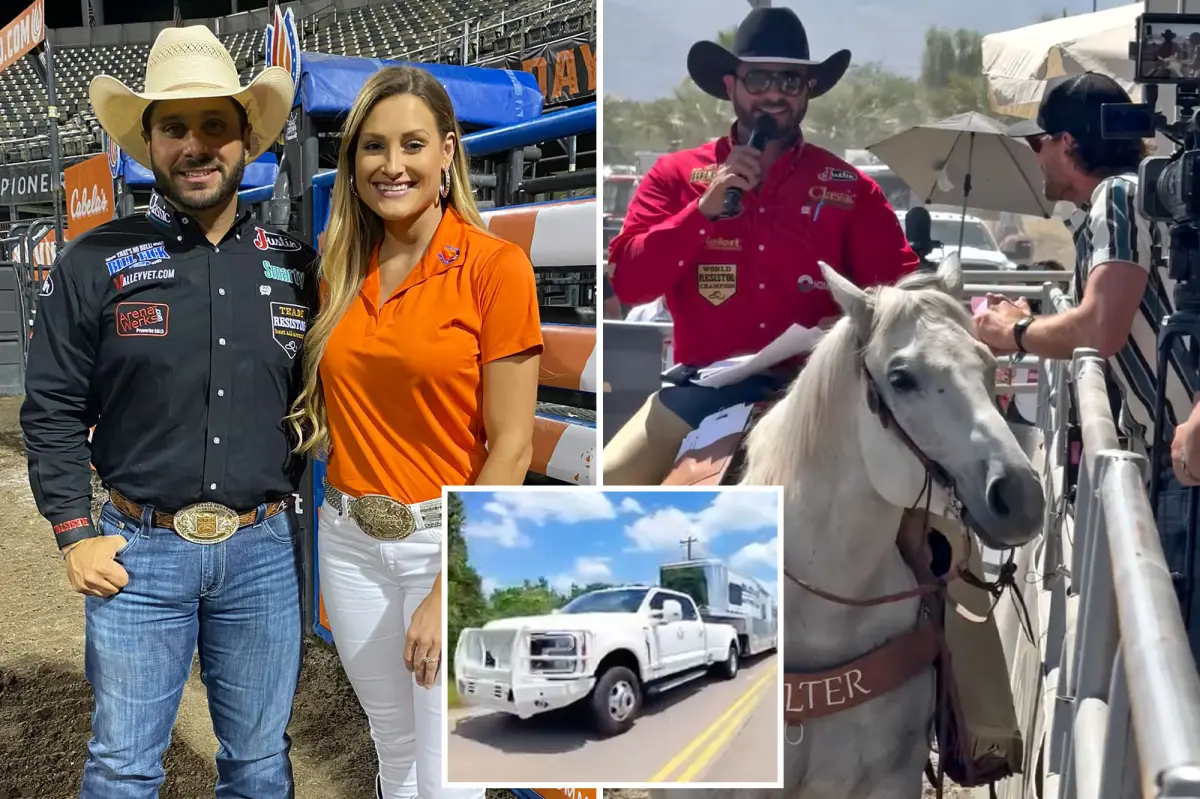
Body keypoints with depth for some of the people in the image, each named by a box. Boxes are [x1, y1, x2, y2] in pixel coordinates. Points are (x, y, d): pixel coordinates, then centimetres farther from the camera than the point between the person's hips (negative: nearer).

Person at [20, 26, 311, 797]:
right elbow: (52, 410, 0)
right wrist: (76, 535, -5)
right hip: (139, 551, -2)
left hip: (264, 551, 2)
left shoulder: (292, 265, 5)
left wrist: (286, 502, 5)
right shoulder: (95, 264, -2)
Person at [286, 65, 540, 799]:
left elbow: (512, 446, -15)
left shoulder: (495, 265, -13)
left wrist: (448, 590, -17)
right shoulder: (341, 269, 4)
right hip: (350, 540, 5)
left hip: (456, 538, -5)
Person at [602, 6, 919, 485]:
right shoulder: (675, 175, 6)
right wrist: (705, 209, -13)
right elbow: (627, 284, -3)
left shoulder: (849, 188, 6)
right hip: (709, 381, 0)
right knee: (613, 480, -19)